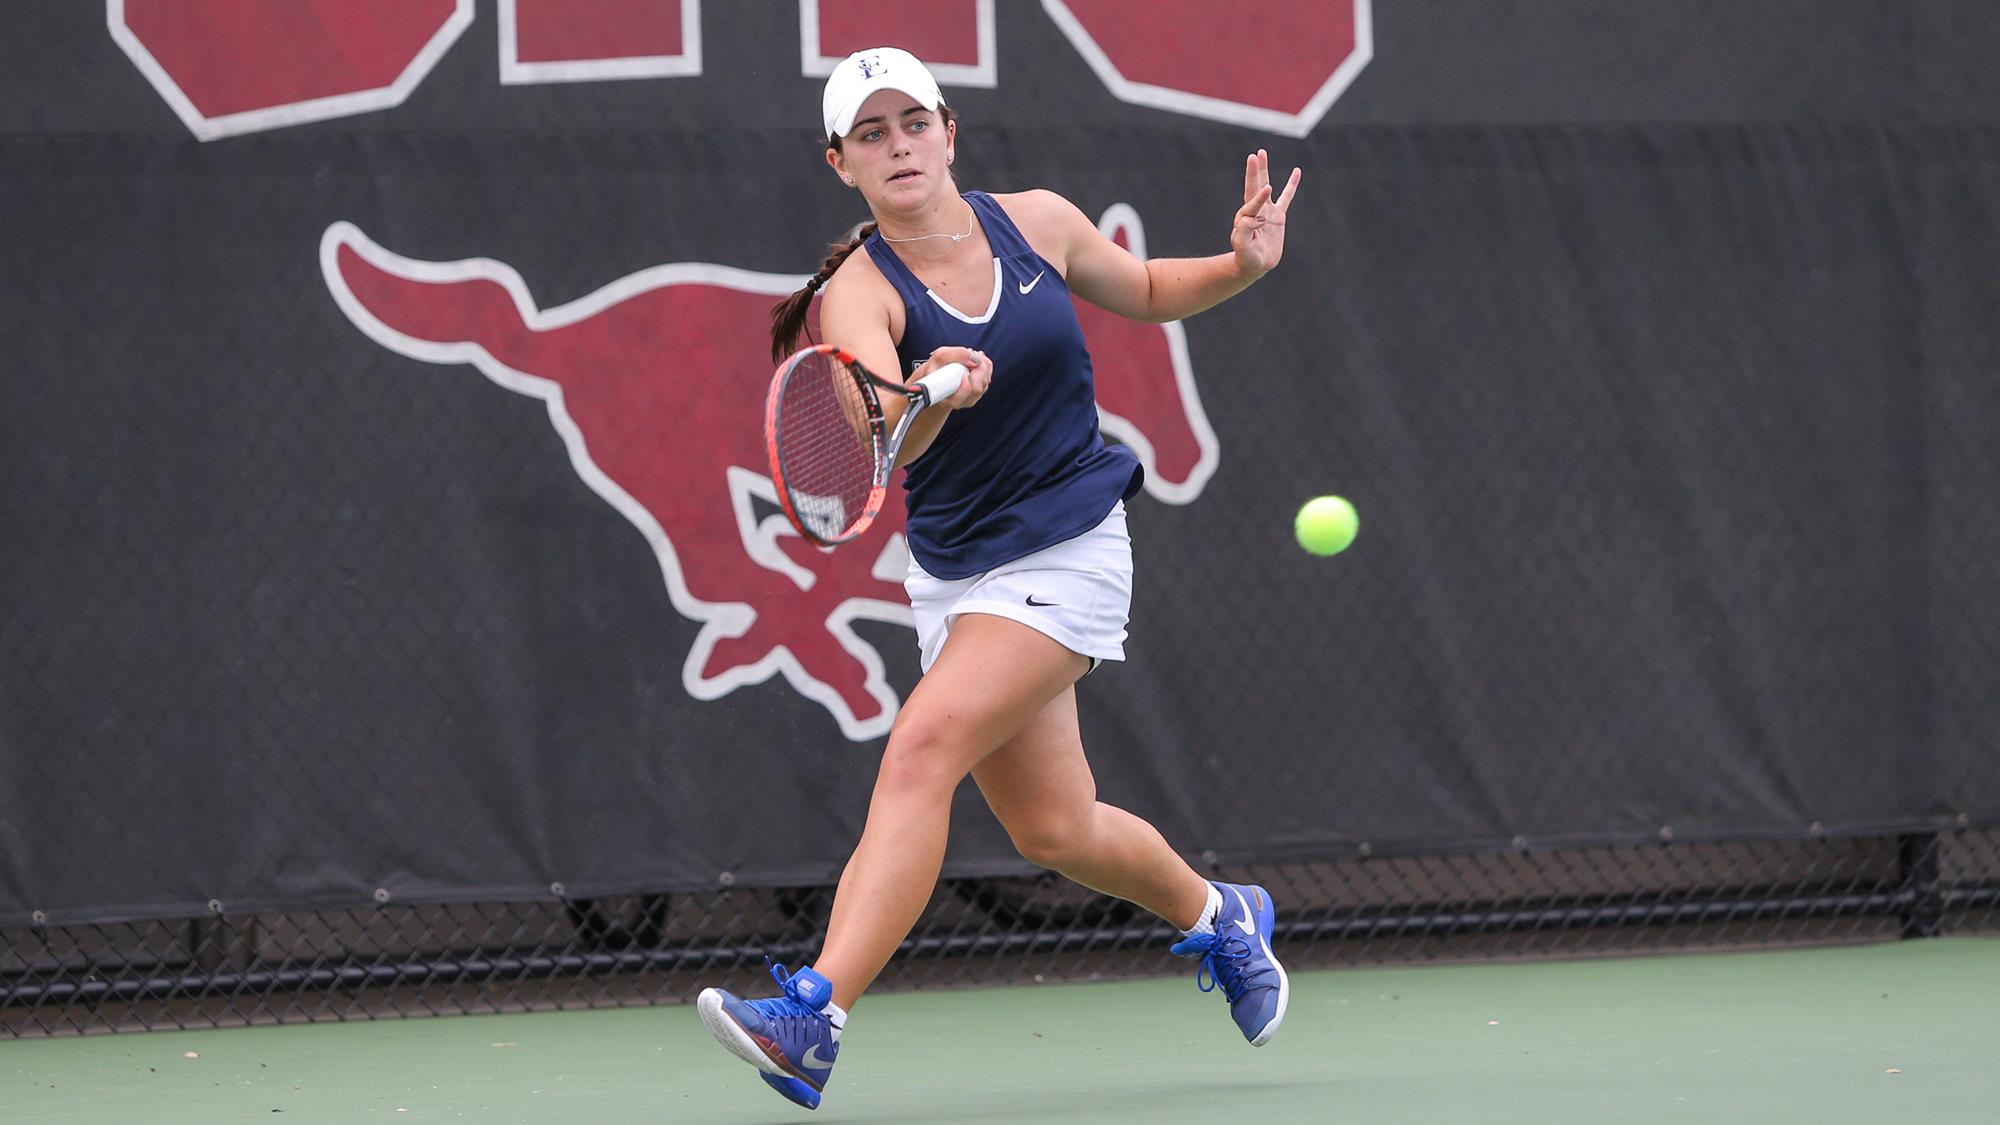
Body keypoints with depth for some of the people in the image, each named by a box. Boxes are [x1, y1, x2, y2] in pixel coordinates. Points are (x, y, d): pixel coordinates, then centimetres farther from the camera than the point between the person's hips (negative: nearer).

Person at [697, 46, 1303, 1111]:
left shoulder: (1038, 222, -4)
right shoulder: (858, 294, -10)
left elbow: (1147, 291, 18)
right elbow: (880, 446, -30)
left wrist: (1244, 264, -1)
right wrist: (933, 396, -51)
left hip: (1068, 553, -3)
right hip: (954, 572, 3)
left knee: (920, 752, -21)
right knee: (1054, 828, 9)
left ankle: (813, 1020, -30)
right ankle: (1217, 918, 41)